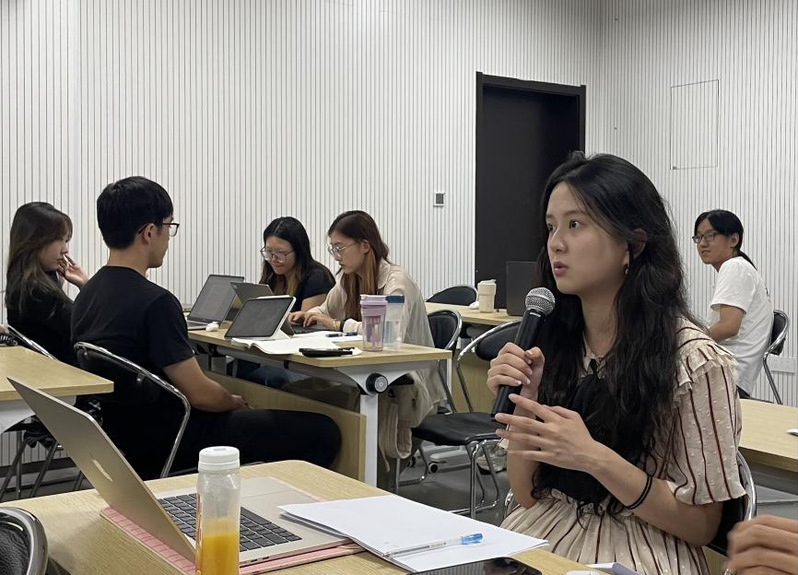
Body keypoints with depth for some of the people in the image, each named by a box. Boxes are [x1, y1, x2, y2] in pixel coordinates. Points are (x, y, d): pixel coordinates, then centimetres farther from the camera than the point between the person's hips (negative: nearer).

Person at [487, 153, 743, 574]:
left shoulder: (693, 360, -13)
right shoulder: (549, 341, 1)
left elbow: (701, 525, -9)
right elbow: (528, 496, 5)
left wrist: (594, 458, -21)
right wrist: (521, 409, -11)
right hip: (539, 540, 4)